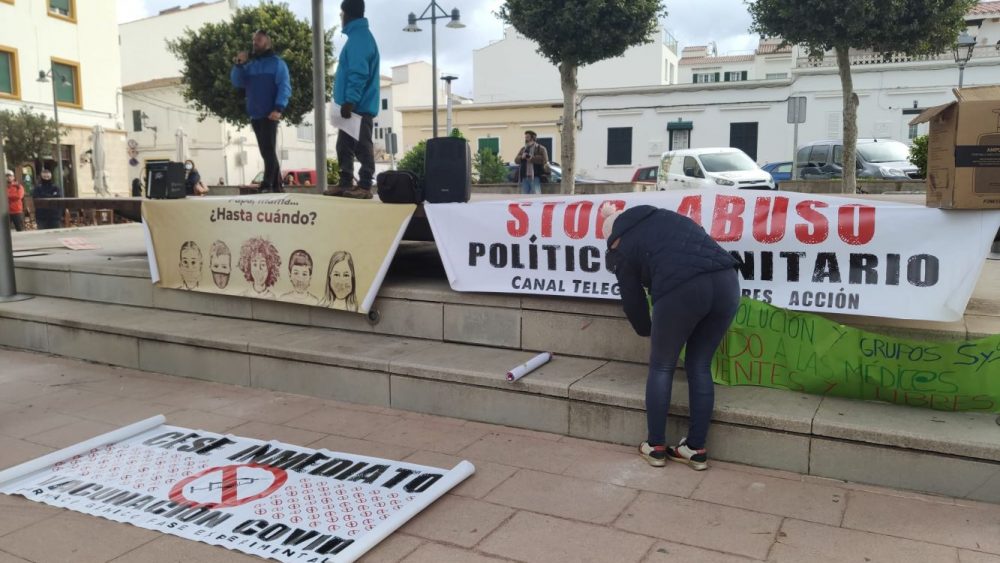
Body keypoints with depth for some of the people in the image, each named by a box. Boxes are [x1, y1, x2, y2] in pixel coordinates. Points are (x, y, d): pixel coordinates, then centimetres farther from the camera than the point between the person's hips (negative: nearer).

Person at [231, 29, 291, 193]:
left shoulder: (277, 63, 2)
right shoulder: (250, 64, 20)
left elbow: (285, 87, -8)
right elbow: (237, 82, 12)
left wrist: (279, 108, -21)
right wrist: (238, 65, -4)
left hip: (270, 114, -6)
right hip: (255, 115, 6)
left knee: (269, 149, -11)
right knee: (267, 151, 8)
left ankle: (267, 185, -15)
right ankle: (276, 185, 12)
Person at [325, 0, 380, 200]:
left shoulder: (359, 37, -13)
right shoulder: (359, 35, 20)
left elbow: (359, 74, -22)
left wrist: (349, 101, -24)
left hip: (358, 106, -10)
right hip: (354, 105, 10)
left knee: (362, 147, -7)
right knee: (344, 146, 13)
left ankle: (364, 187, -5)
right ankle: (345, 183, 18)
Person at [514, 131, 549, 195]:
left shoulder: (540, 148, 4)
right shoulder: (523, 149, 20)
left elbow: (544, 159, -12)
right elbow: (516, 160, 11)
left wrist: (531, 158, -12)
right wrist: (522, 157, -10)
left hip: (535, 177, -5)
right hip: (525, 177, 6)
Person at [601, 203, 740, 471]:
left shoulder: (623, 249, 17)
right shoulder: (663, 216, 29)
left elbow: (632, 300, 22)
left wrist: (646, 330, 41)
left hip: (682, 290, -5)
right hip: (726, 281, 5)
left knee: (661, 368, 16)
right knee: (700, 367, 18)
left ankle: (655, 447, 24)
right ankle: (696, 449, 25)